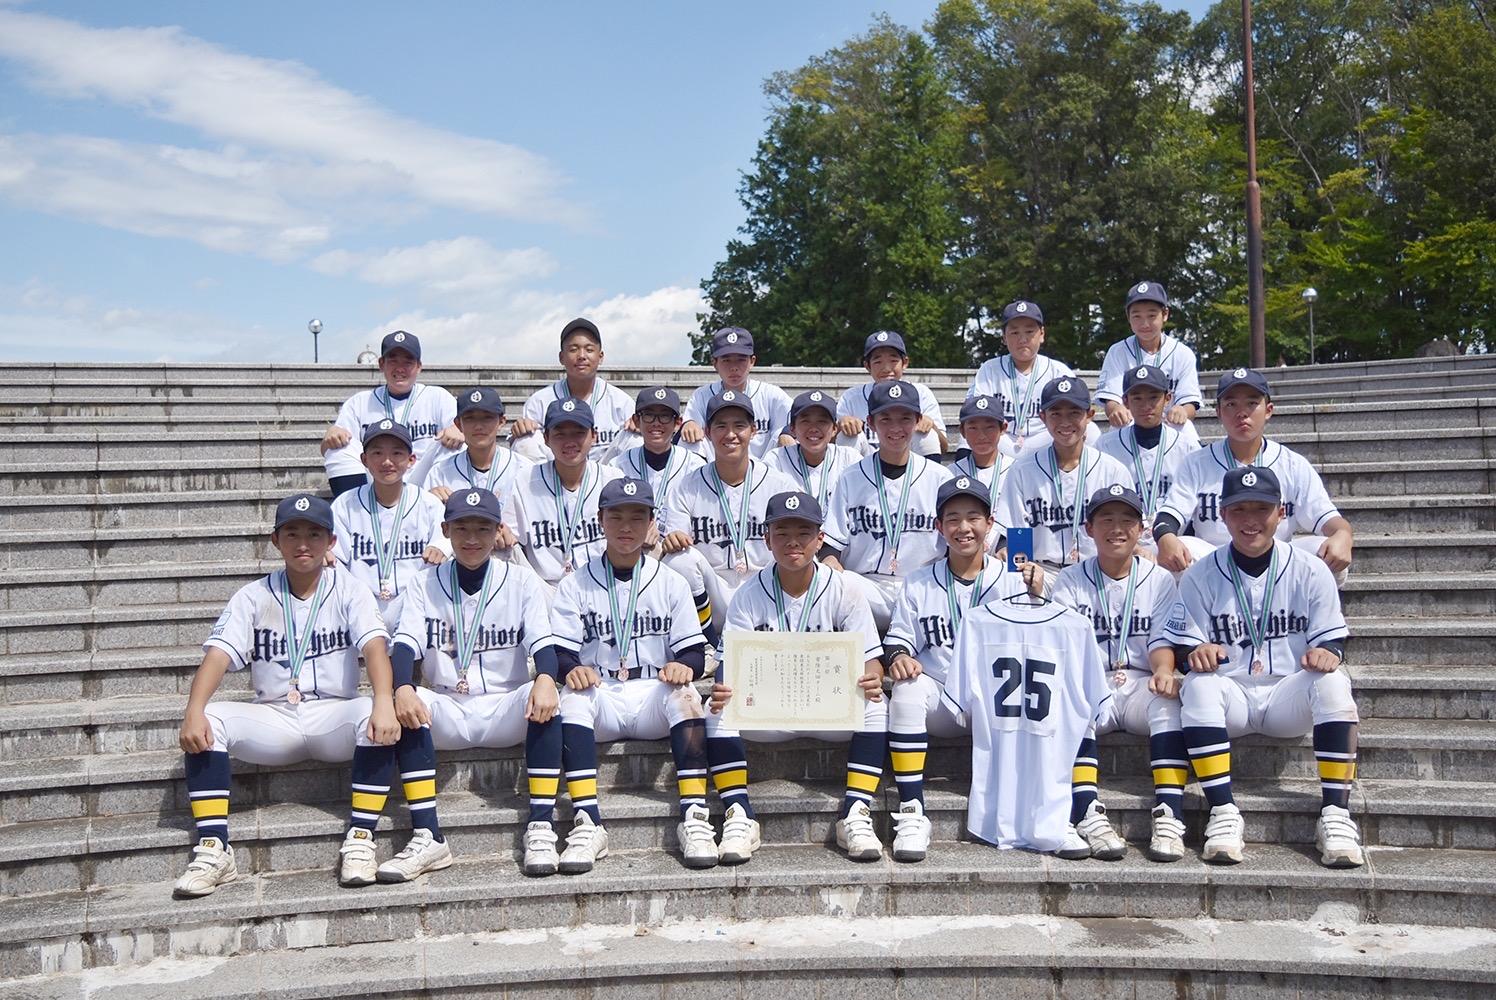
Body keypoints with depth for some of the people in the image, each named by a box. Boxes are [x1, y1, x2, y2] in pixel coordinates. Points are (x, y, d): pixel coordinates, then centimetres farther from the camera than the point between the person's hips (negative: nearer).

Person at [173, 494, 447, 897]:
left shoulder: (350, 592, 0)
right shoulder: (253, 597, 4)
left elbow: (374, 647, -17)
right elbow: (218, 655, -10)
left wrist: (384, 702, -38)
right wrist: (194, 711, -30)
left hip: (335, 717, -2)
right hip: (273, 721, 2)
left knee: (376, 715, -32)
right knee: (207, 721, -23)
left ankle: (360, 841, -27)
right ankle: (213, 850, -21)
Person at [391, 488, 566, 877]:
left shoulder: (521, 580, 5)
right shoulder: (425, 585, 8)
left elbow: (543, 642, -8)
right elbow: (405, 644, -8)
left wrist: (545, 679, -32)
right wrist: (403, 688, -31)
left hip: (506, 711, -1)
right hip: (445, 716, 1)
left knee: (543, 699, -32)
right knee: (403, 704, -29)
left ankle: (541, 825, -31)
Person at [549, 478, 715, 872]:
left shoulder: (670, 583, 12)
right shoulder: (575, 585, 11)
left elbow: (694, 651, 7)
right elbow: (558, 651, 1)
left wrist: (684, 665, -18)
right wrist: (571, 669, -23)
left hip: (653, 700, 0)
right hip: (599, 700, 0)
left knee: (684, 693, -32)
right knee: (572, 697, -33)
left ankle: (694, 817, -34)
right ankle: (588, 824, -37)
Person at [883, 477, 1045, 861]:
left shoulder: (1012, 580, 8)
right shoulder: (918, 585, 12)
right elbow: (897, 638, 11)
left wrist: (1036, 597, -15)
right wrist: (898, 656, -12)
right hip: (940, 699, 1)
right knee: (906, 691, -33)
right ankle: (911, 814, -30)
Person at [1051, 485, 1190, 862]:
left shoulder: (1159, 580, 11)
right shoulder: (1071, 580, 9)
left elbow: (1162, 640, 0)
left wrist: (1163, 670, -22)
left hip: (1141, 686, 1)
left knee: (1169, 697, -32)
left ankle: (1169, 816, -35)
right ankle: (1089, 815, -39)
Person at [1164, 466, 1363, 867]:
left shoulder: (1311, 571, 3)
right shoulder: (1200, 575, 3)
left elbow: (1332, 639, 5)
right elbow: (1183, 645, 2)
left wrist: (1326, 653, -20)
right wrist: (1197, 654, -22)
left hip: (1289, 696, 0)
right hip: (1230, 694, 0)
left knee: (1332, 682, -31)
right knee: (1198, 684, -33)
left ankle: (1335, 814, -26)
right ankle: (1223, 813, -32)